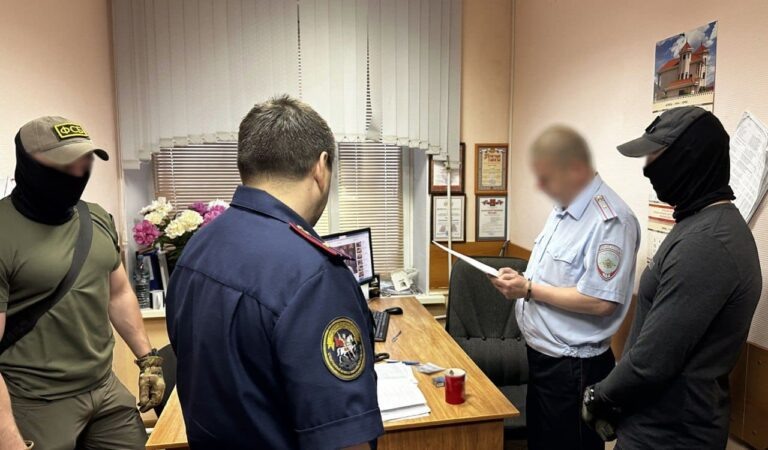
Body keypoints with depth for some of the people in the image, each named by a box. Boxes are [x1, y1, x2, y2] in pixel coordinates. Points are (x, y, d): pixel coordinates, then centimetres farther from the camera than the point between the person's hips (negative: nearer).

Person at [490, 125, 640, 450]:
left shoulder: (609, 220, -23)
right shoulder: (563, 208, 8)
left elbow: (600, 301, -27)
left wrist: (529, 289, -21)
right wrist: (520, 280, 4)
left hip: (573, 367, -9)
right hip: (541, 354, 9)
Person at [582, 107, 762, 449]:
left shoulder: (704, 243, -26)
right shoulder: (709, 223, 8)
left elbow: (653, 360, -27)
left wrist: (598, 399, -9)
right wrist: (610, 395, 11)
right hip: (665, 421, 9)